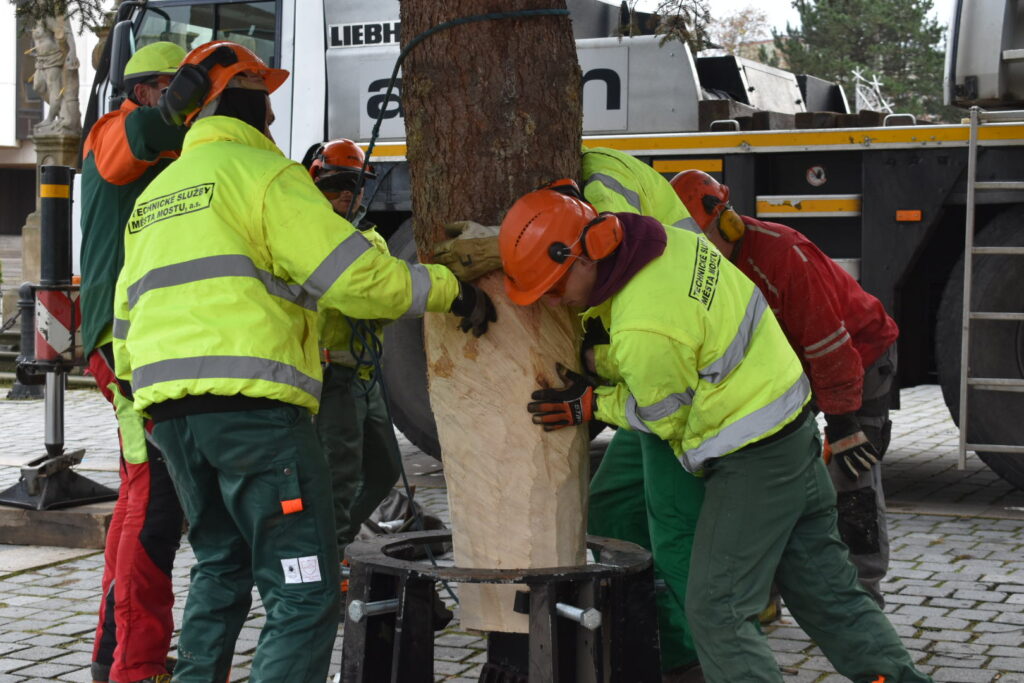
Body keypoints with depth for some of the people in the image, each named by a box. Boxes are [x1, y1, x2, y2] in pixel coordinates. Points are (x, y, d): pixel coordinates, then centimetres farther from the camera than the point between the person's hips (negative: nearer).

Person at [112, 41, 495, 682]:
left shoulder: (153, 196, 24)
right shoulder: (262, 172, -1)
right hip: (252, 402, -8)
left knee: (221, 568, 25)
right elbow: (353, 274, -11)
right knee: (305, 592, -7)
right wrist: (447, 288, 0)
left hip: (170, 410, 9)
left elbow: (126, 322, 24)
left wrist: (138, 398, 31)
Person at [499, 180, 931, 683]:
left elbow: (665, 418, -11)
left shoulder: (644, 331, -27)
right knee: (825, 587, 18)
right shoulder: (670, 241, -3)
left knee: (716, 610, 0)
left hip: (753, 462, -9)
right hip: (795, 433, 10)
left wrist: (590, 405, -2)